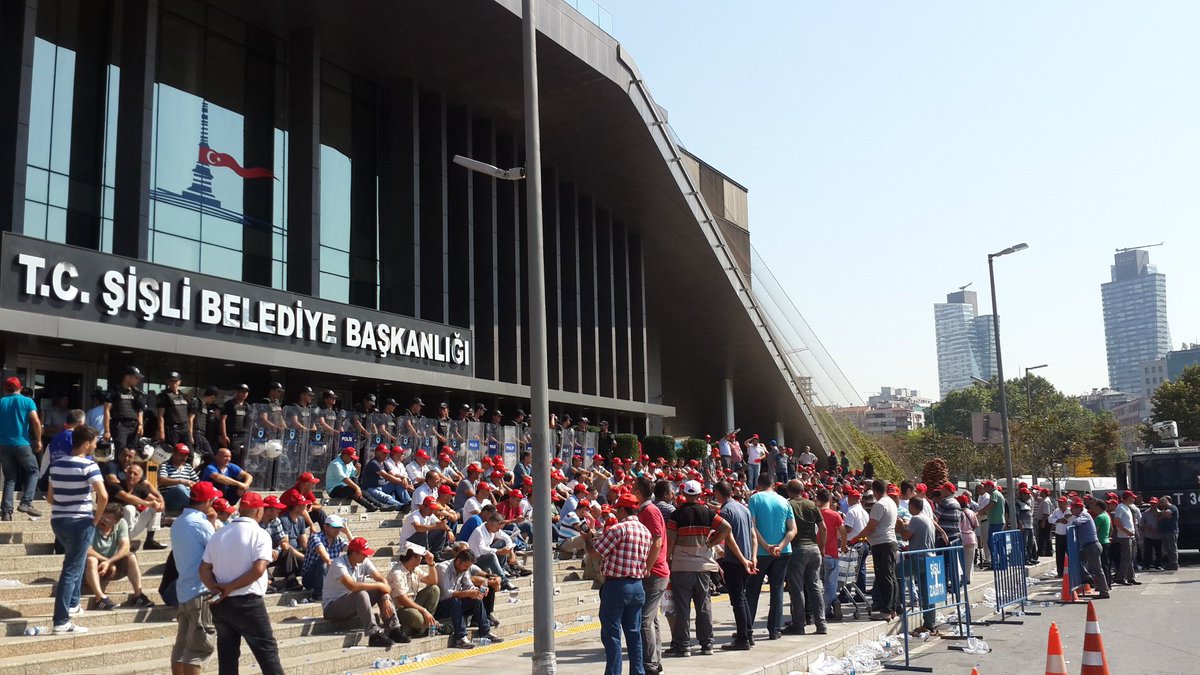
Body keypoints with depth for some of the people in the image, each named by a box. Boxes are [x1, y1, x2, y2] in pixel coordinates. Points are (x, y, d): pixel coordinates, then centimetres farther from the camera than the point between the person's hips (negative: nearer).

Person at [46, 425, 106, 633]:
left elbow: (50, 497, 15)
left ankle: (72, 604, 33)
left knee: (75, 561, 29)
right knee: (71, 570, -4)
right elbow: (103, 496, -24)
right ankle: (61, 621, -5)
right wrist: (97, 517, -10)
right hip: (80, 522, -7)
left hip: (58, 520, 7)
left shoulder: (56, 465, 9)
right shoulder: (89, 466, -13)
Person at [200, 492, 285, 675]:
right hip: (247, 603, -5)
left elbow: (204, 569, 4)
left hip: (220, 604, 6)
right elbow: (258, 569, -19)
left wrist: (217, 590, -7)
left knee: (227, 654, 11)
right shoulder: (260, 534, -9)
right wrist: (230, 587, -12)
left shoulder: (219, 534, 8)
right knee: (267, 651, 1)